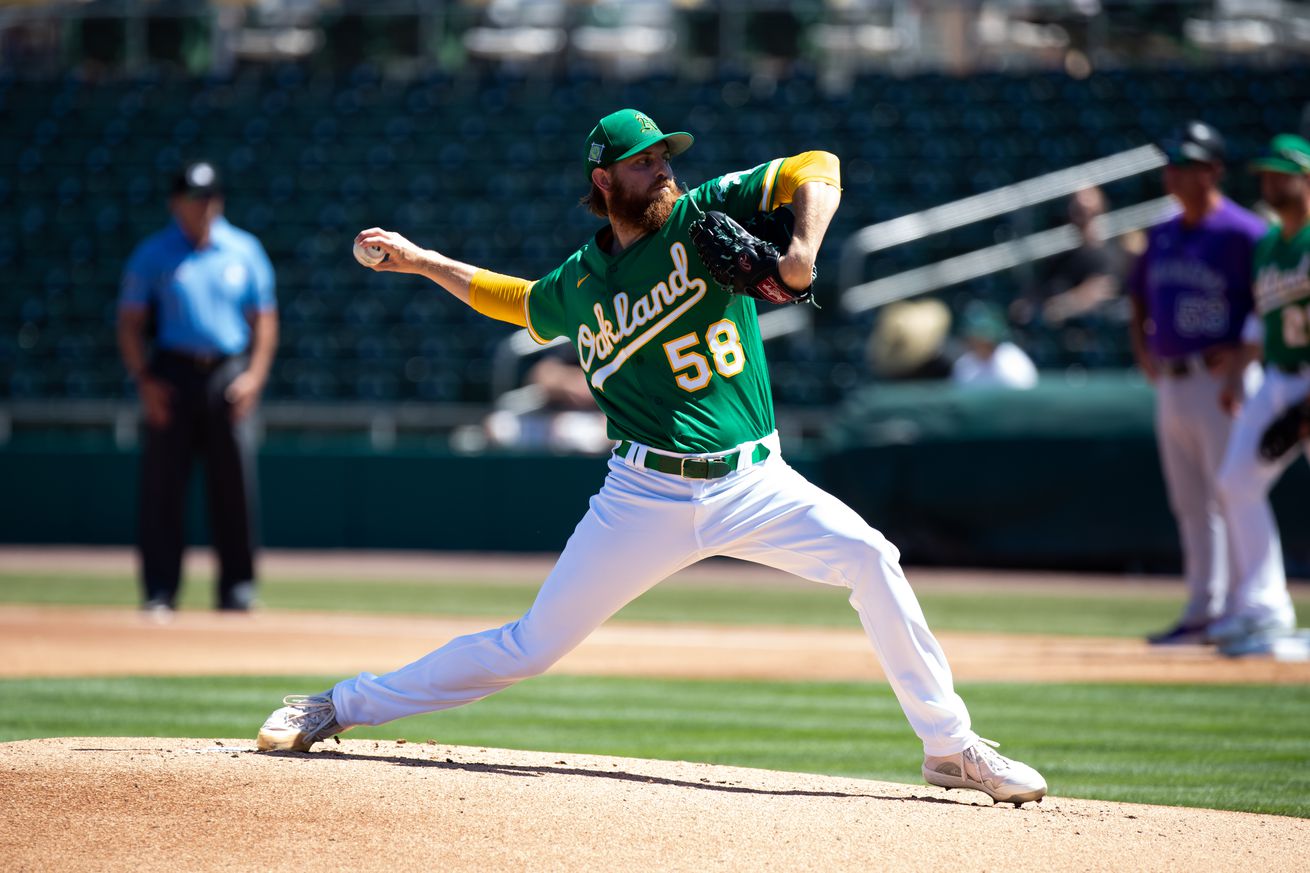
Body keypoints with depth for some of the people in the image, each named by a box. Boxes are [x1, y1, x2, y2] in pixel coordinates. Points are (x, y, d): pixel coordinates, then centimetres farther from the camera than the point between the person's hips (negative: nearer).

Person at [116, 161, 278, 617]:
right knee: (162, 485, -4)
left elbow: (264, 319, 12)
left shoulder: (244, 251, 10)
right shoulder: (153, 254, 5)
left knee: (233, 484, -1)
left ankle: (237, 588, 7)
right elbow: (130, 322, 4)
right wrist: (144, 380, -7)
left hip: (228, 376, 1)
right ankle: (160, 590, -1)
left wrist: (254, 375, -1)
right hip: (172, 374, -1)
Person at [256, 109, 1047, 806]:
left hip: (754, 484, 0)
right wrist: (421, 262, 25)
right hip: (646, 499, 0)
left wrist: (803, 252, -28)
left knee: (870, 559, -22)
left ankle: (950, 746, -13)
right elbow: (519, 302, 29)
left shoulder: (709, 216, -2)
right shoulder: (577, 285, 6)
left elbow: (816, 170, -11)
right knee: (532, 646, 1)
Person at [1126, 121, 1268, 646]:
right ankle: (1203, 610, 15)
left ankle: (1243, 610, -6)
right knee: (1190, 504, 10)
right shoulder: (1162, 236, 15)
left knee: (1233, 497, -8)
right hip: (1171, 382, 8)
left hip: (1221, 381, -8)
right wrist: (1143, 350, 14)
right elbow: (1139, 299, 29)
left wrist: (1242, 351, -17)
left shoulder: (1242, 233, -9)